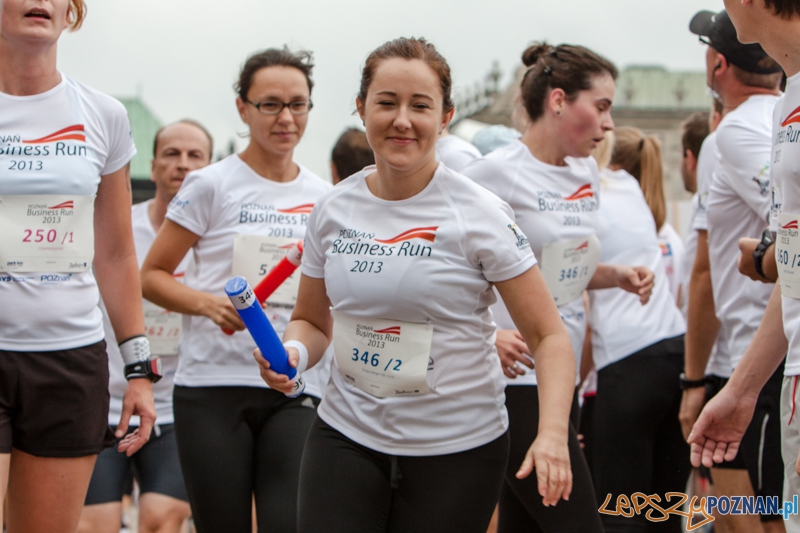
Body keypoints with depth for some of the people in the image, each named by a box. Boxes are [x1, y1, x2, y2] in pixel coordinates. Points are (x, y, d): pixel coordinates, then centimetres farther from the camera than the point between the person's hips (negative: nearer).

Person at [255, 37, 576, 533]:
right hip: (347, 436, 3)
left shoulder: (480, 214, -10)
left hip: (459, 448, -3)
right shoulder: (333, 211, 2)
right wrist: (293, 352, -7)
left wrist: (553, 433, -24)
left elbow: (548, 335, -9)